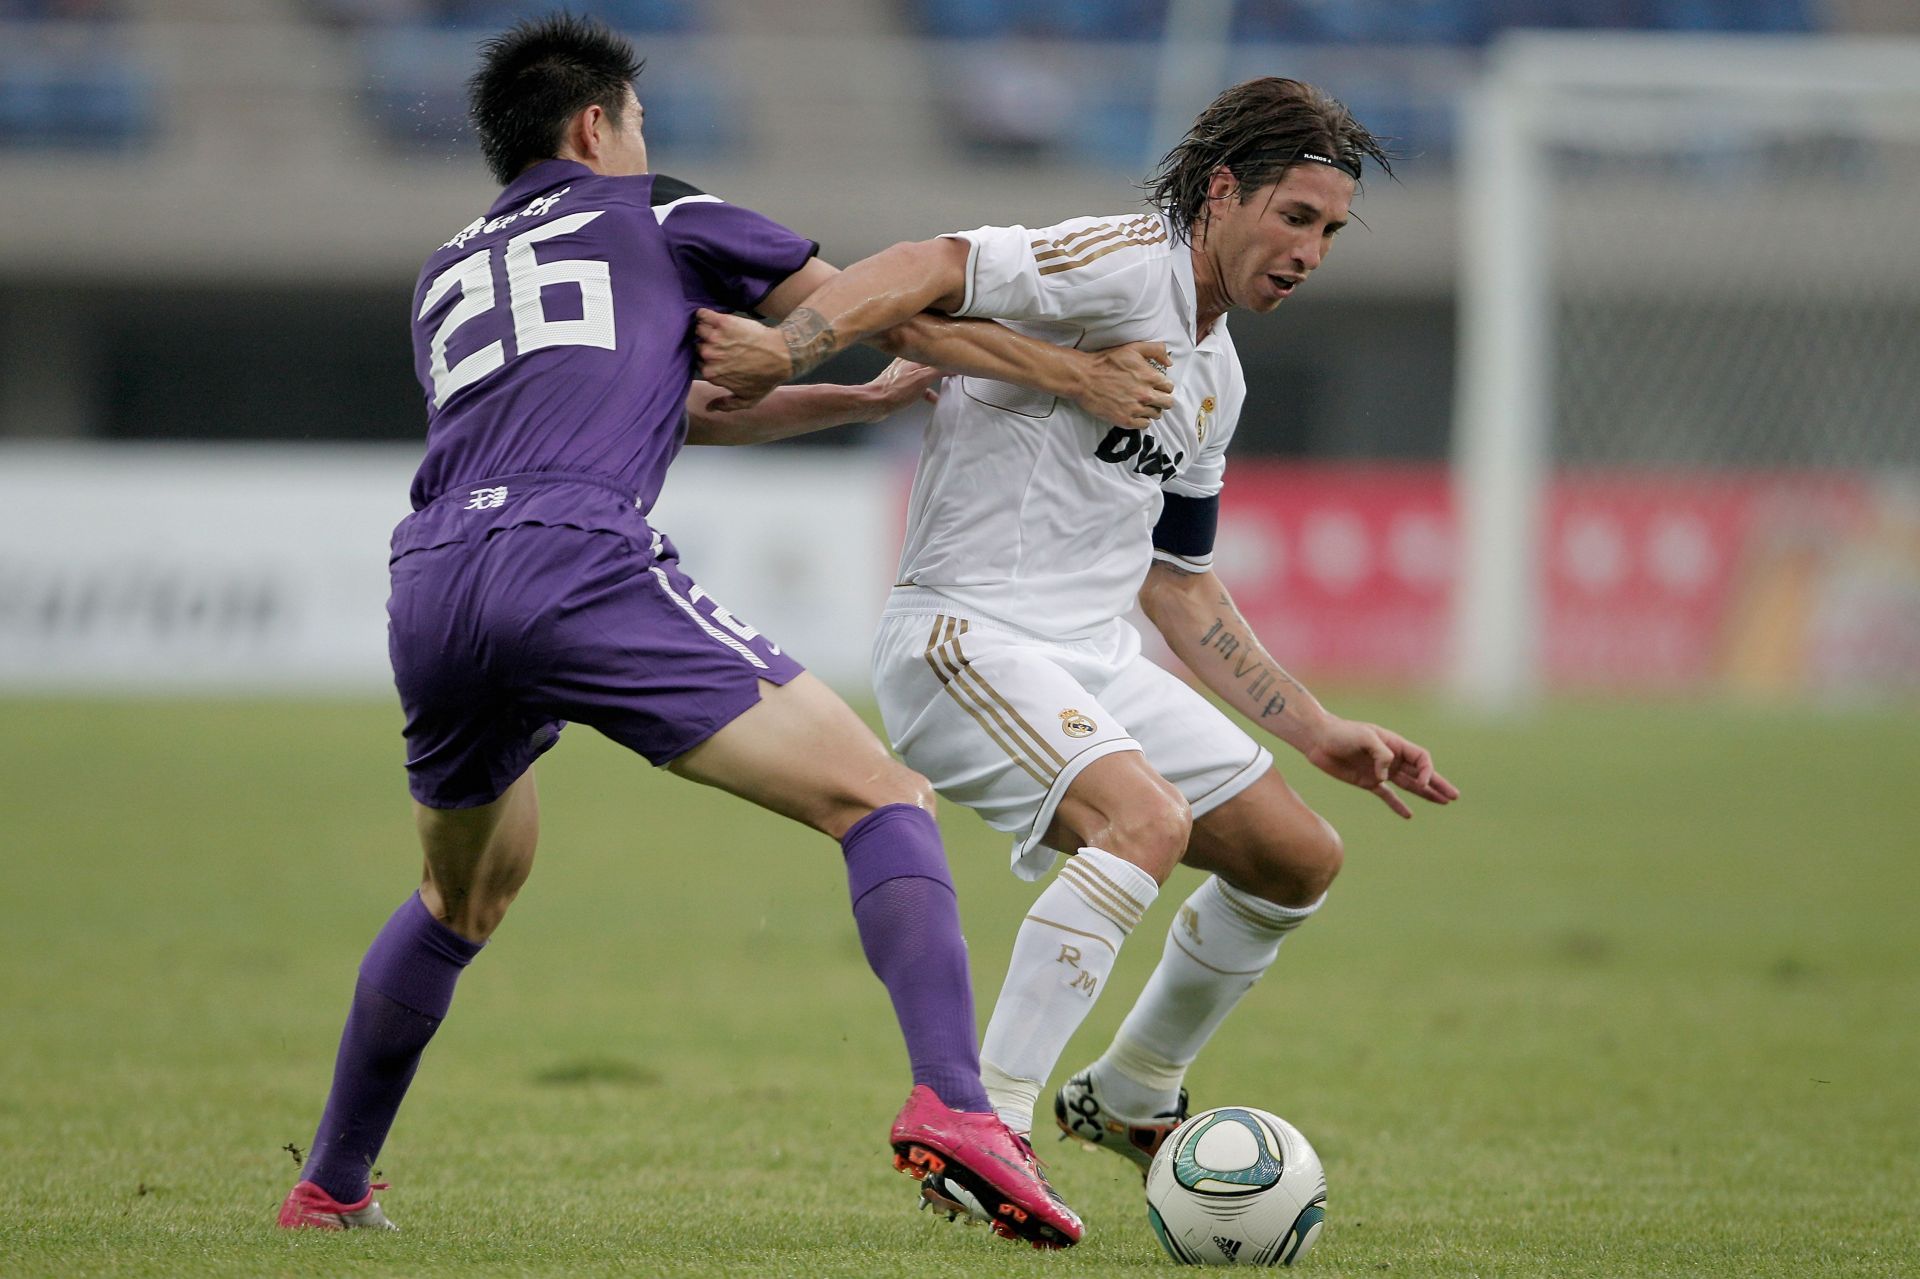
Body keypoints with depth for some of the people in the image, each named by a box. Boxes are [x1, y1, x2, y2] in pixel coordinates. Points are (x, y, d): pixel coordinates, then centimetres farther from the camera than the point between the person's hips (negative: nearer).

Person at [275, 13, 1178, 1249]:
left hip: (430, 592, 6)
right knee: (884, 799, -6)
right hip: (578, 565, -6)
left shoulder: (445, 276, 35)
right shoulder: (650, 217, 21)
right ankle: (952, 1104, -28)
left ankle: (331, 1184, 36)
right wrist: (1078, 375, 28)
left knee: (465, 895, 33)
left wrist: (867, 398, 45)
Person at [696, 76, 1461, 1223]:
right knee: (1147, 819, -32)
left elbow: (1178, 585, 25)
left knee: (1300, 860, 9)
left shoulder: (1214, 377, 17)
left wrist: (1319, 731, 23)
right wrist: (787, 350, -43)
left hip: (1094, 658, 10)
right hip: (965, 641, -10)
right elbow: (934, 268, -26)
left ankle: (1128, 1097, 29)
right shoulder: (1128, 266, -12)